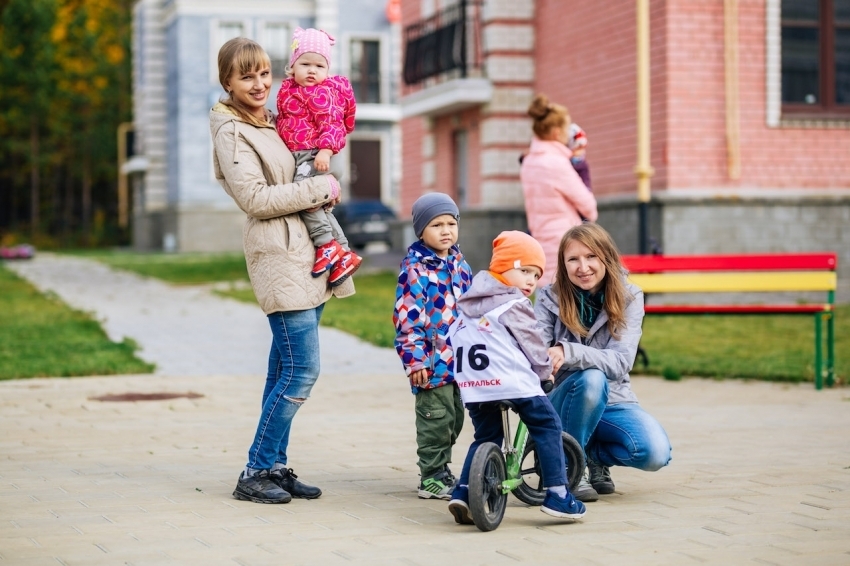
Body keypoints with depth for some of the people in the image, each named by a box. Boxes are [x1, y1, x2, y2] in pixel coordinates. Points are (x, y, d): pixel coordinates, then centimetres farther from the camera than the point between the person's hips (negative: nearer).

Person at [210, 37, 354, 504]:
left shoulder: (273, 124, 18)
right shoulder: (231, 133, -8)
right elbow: (256, 199, -16)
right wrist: (319, 188, -12)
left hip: (307, 253, 8)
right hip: (278, 256, -8)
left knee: (285, 370, 10)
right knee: (301, 369, -12)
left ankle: (275, 466, 16)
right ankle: (254, 473, -5)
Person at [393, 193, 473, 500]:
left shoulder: (459, 263, 11)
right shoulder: (415, 268, -12)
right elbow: (407, 316, -16)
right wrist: (415, 358, -20)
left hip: (459, 357, 8)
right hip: (432, 360, -8)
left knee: (455, 418, 14)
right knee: (436, 419, -5)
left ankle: (441, 469, 27)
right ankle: (431, 477, 5)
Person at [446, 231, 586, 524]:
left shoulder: (466, 304, 22)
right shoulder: (514, 305, -2)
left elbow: (451, 338, 27)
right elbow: (533, 346, 0)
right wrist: (545, 370, 18)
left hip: (474, 387, 7)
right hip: (514, 382, -7)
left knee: (486, 437, 19)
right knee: (548, 427, 3)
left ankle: (463, 491, 4)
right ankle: (557, 494, -4)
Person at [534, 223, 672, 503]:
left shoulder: (628, 298, -5)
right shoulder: (550, 298, -5)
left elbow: (621, 361, -18)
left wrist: (569, 353, -36)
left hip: (612, 401, 2)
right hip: (564, 403, -2)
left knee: (656, 453, -27)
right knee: (590, 378, -36)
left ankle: (592, 456, 6)